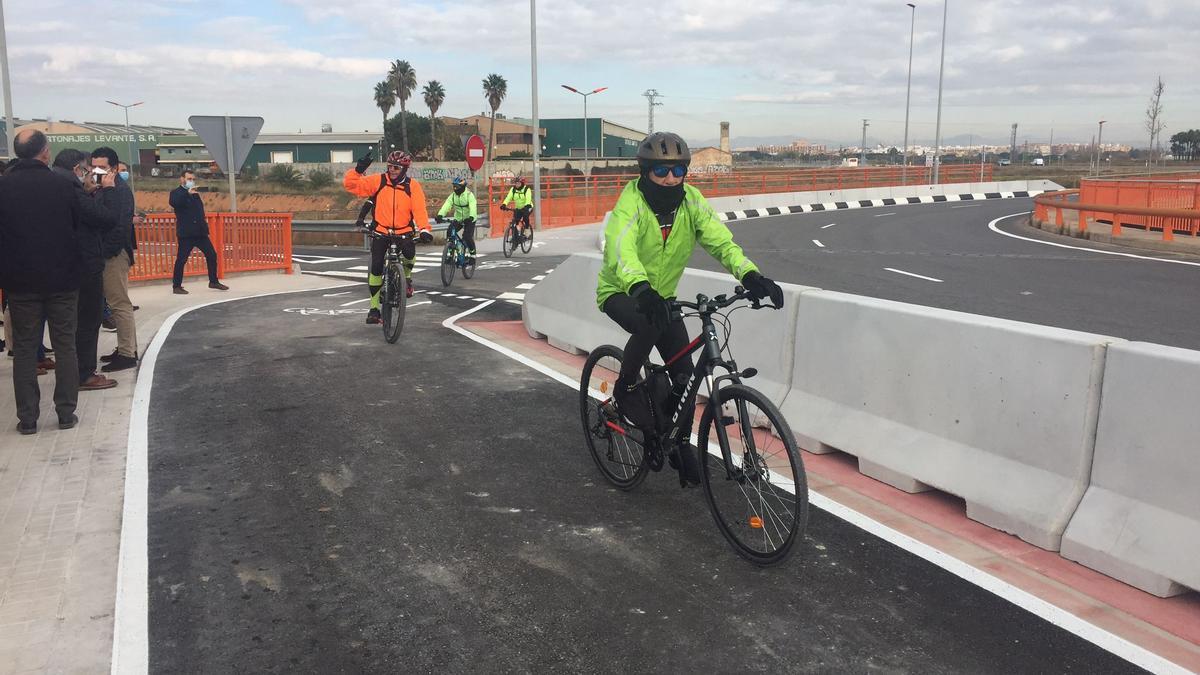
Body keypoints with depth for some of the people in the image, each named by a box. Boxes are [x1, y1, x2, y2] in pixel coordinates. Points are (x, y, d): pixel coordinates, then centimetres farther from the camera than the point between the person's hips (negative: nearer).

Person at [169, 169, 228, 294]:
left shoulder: (194, 193, 19)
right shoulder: (176, 193, -2)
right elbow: (173, 203, -24)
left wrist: (203, 219, 12)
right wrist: (187, 193, -31)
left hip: (200, 231, 7)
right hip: (186, 232, -7)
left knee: (212, 255, 6)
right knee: (181, 259, -4)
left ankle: (213, 281, 17)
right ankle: (177, 286, 3)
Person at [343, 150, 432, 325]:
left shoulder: (413, 186, -7)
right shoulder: (378, 181, -5)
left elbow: (420, 209, -18)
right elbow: (351, 184, -7)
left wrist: (425, 229, -33)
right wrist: (358, 170, -24)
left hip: (403, 232, -1)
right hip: (380, 232, 1)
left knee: (409, 251, -31)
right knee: (376, 267, -8)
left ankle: (407, 277, 2)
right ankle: (374, 307, 4)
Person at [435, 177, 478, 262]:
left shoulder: (469, 195, -18)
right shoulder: (452, 196, -5)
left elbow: (473, 207, -33)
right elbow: (446, 206, -19)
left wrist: (471, 217, -53)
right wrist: (440, 215, -37)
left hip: (469, 219, -4)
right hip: (457, 219, 5)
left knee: (467, 237, -20)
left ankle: (472, 254, 5)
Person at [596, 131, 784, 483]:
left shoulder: (691, 201, -13)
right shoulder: (631, 201, -26)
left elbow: (721, 240, -23)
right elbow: (620, 248, -43)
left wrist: (751, 276, -41)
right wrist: (641, 289, -62)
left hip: (662, 295, 5)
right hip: (621, 292, -5)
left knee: (685, 374, -2)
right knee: (649, 326, -38)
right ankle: (626, 388, -10)